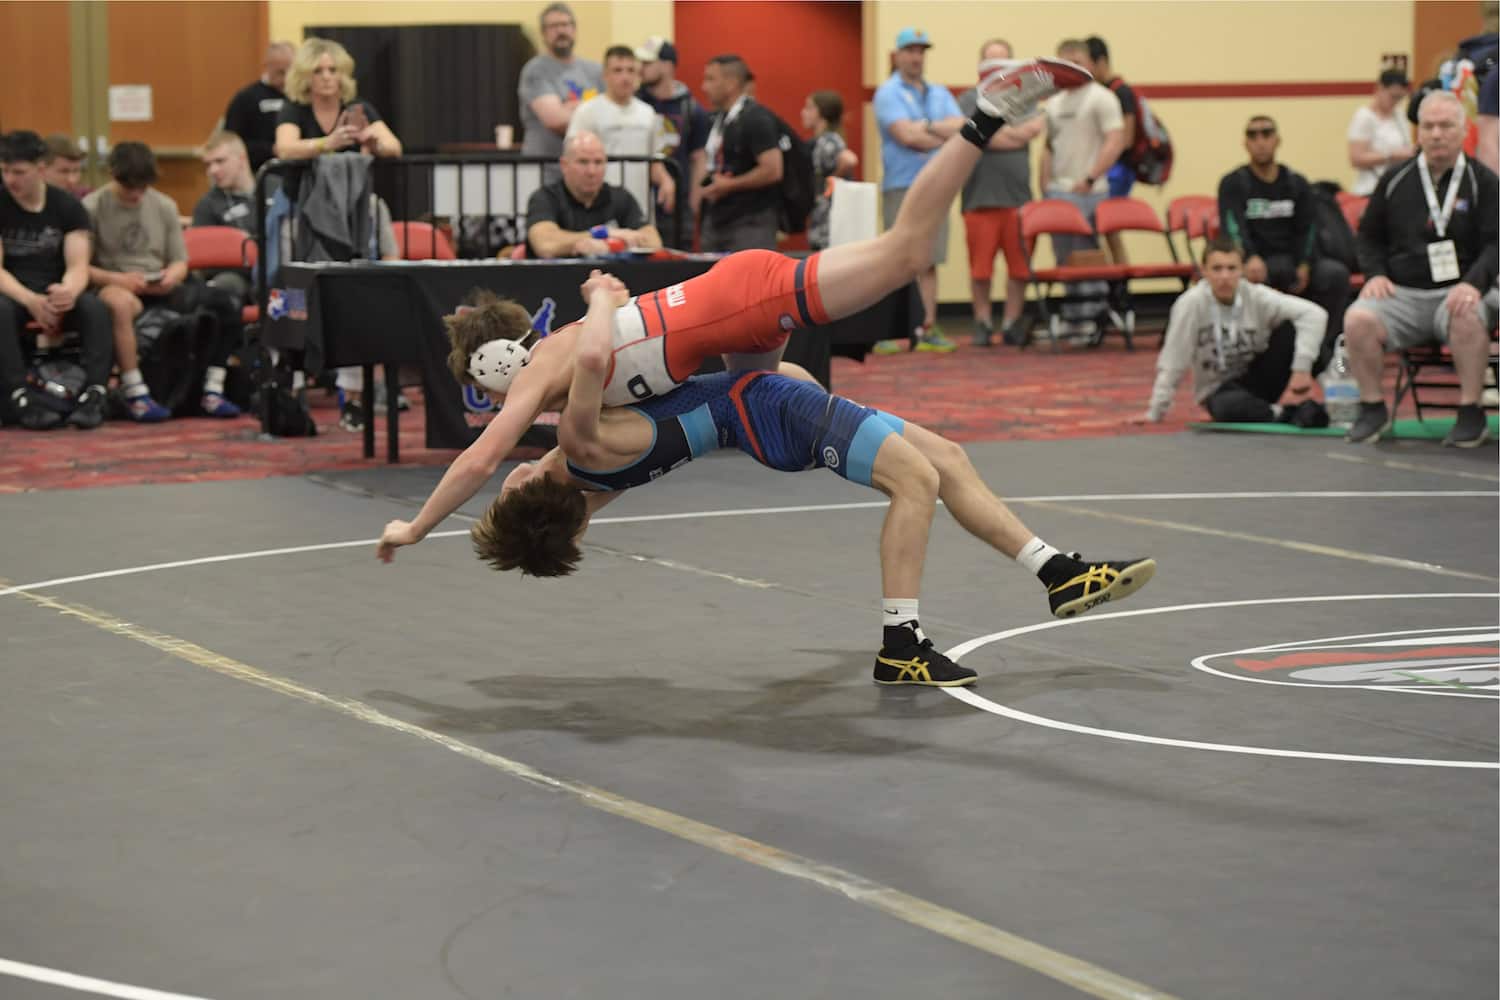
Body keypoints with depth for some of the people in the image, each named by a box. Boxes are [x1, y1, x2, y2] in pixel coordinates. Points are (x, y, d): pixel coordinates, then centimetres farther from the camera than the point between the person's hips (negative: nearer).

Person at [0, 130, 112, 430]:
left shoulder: (68, 206, 3)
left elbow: (78, 266, -4)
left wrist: (69, 291, -30)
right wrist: (31, 301, -27)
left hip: (56, 292, 1)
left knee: (95, 308, -29)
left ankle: (93, 393, -36)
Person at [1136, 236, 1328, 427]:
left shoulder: (1256, 297, -14)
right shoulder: (1191, 303, -20)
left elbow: (1313, 314, -19)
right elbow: (1172, 363, -15)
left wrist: (1301, 368, -28)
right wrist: (1154, 413, -11)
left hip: (1255, 376, 3)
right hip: (1219, 390, -3)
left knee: (1290, 327, -22)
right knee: (1230, 408, -40)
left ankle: (1300, 403, -16)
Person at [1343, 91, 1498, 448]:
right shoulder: (1396, 179, 13)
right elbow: (1369, 235, 21)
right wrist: (1375, 273, 0)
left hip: (1456, 292, -2)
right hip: (1402, 294, 2)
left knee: (1467, 315, -39)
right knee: (1357, 319, -29)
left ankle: (1471, 414, -23)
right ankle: (1372, 408, -9)